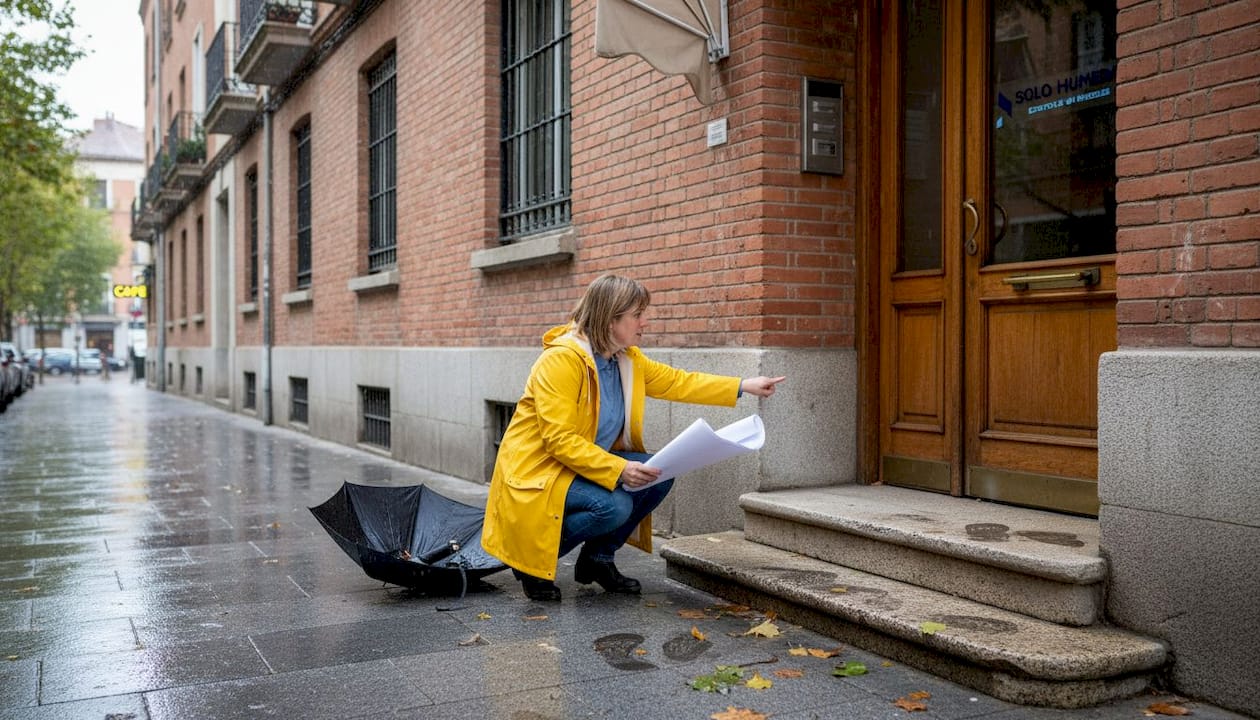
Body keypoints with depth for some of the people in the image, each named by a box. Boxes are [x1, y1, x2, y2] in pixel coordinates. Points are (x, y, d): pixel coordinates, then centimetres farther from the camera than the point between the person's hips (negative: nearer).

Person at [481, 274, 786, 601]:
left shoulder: (629, 359, 4)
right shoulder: (561, 359, -23)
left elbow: (676, 381, 15)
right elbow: (559, 440, -27)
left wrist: (746, 386, 8)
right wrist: (619, 469, -34)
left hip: (591, 464, 9)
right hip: (538, 471, -9)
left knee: (661, 475, -8)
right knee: (613, 506, -30)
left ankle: (597, 557, 8)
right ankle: (532, 560, -6)